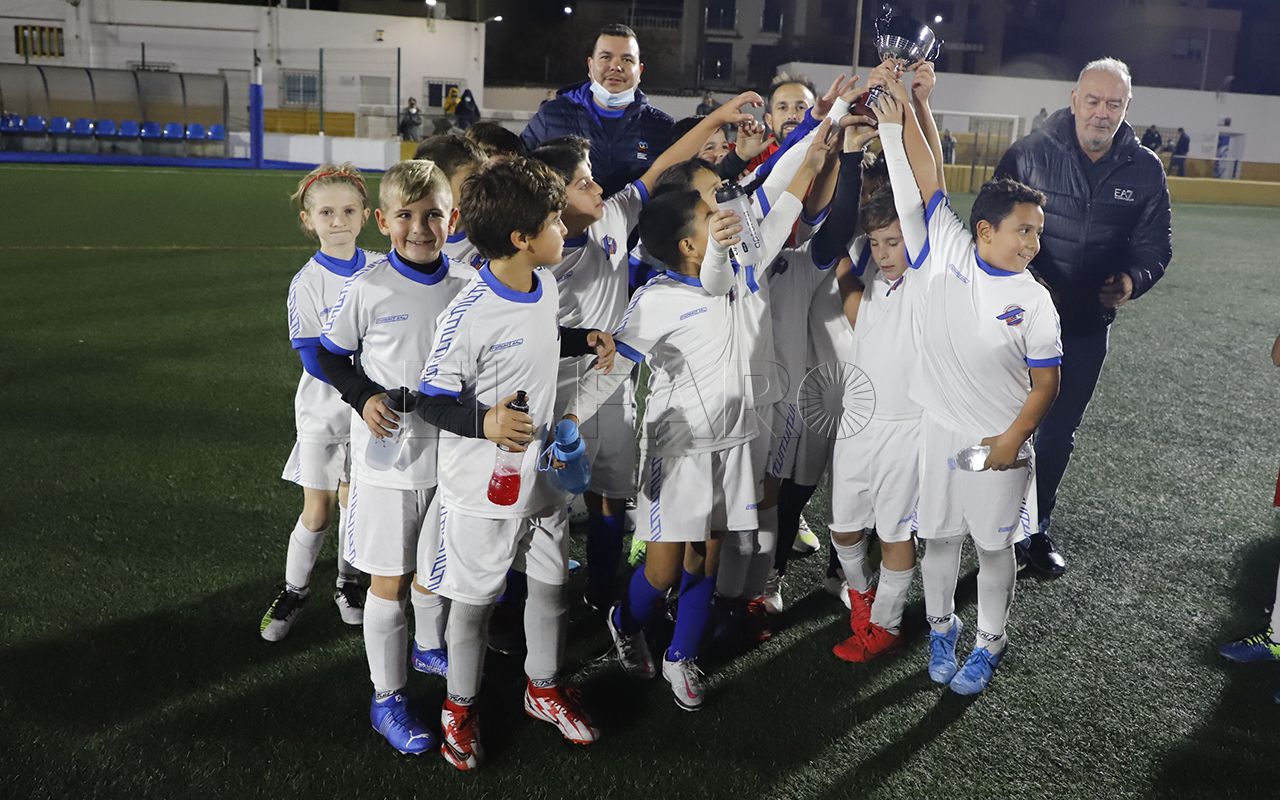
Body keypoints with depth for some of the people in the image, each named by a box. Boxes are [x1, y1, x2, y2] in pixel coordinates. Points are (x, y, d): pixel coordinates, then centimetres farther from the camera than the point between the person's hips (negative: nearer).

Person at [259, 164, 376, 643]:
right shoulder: (307, 284, -12)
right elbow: (316, 361, -17)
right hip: (324, 411, -2)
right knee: (317, 512, 4)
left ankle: (349, 584, 33)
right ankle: (293, 591, 26)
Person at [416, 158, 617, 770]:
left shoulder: (546, 287, 0)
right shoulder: (468, 317, -24)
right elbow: (434, 401, -18)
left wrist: (586, 340, 5)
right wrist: (483, 422, -36)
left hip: (541, 472, 7)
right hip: (483, 488, -7)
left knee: (551, 584, 19)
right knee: (473, 600, 11)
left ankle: (543, 689, 42)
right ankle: (460, 708, 33)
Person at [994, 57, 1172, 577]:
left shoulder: (1145, 171, -3)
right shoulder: (1030, 154, -12)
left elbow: (1154, 246, 2)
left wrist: (1134, 280, -20)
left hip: (1089, 325, 3)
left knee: (1060, 431, 16)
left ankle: (1035, 528, 34)